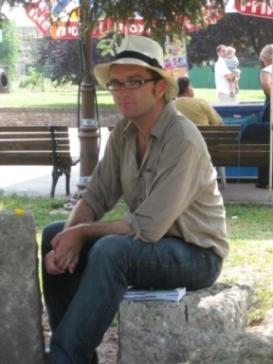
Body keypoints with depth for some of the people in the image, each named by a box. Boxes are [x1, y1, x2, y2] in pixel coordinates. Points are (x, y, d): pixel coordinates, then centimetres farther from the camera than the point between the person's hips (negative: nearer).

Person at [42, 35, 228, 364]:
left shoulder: (182, 140, -25)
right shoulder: (123, 132, -1)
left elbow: (148, 228, -28)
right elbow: (96, 197, 1)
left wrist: (82, 232, -17)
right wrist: (69, 237, -19)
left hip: (196, 254, -8)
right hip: (150, 240, 8)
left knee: (111, 250, -34)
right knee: (53, 237, -1)